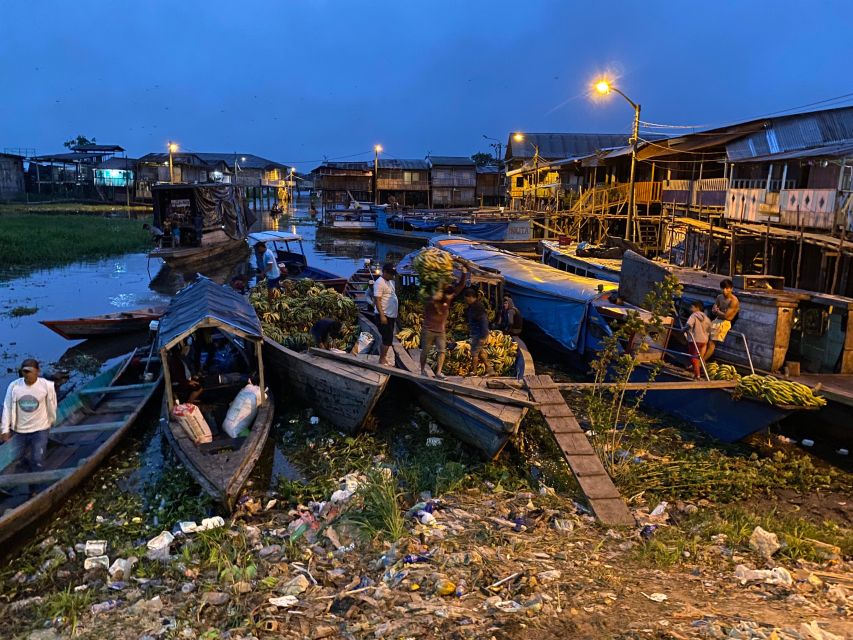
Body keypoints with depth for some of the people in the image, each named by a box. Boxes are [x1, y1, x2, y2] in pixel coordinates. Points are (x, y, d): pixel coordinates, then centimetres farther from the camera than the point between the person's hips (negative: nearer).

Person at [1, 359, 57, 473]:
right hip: (20, 430, 3)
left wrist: (51, 421, 10)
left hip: (40, 429, -3)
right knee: (24, 458, 21)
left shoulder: (47, 385, -19)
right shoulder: (14, 386, -15)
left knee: (38, 460, -4)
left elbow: (51, 406, -3)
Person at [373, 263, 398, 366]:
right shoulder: (379, 283, -17)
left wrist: (395, 314, 20)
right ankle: (382, 360, 3)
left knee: (388, 338, 15)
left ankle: (384, 356, 26)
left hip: (391, 315, 9)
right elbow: (377, 300, -20)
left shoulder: (390, 281, 13)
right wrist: (382, 315, -24)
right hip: (384, 316, -9)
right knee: (387, 338, -6)